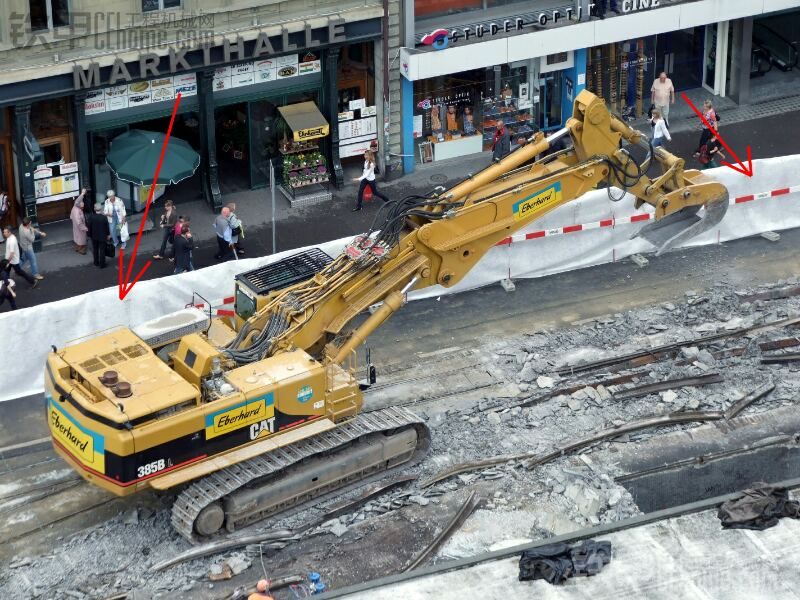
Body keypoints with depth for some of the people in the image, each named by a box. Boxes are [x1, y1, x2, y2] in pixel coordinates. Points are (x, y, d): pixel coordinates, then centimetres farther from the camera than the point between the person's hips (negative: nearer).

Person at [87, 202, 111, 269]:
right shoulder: (104, 218, -21)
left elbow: (89, 228, -6)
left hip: (94, 237, 2)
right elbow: (107, 227, -10)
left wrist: (90, 235, 9)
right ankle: (102, 264, 14)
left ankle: (96, 263, 30)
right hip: (102, 237, -2)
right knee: (102, 251, 8)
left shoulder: (91, 217, -15)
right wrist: (108, 234, 7)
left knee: (95, 250, 19)